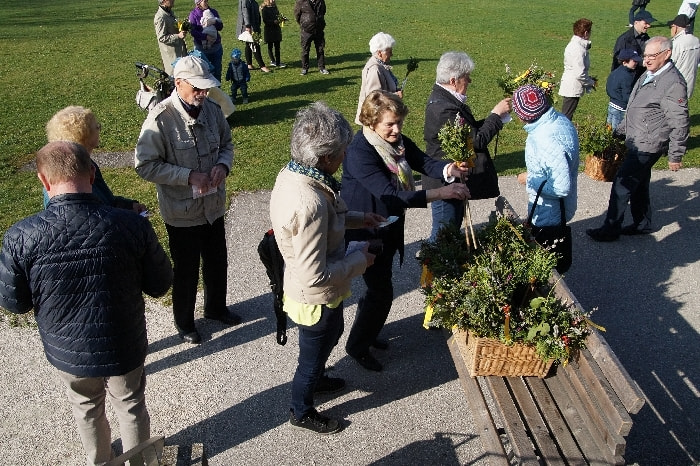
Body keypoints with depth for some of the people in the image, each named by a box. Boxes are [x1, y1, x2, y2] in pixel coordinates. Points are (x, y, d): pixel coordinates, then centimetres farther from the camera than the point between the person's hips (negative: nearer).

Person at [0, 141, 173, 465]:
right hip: (124, 348, -1)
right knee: (131, 406, 27)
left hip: (67, 352, 1)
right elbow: (160, 285, -12)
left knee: (86, 408, 30)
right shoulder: (132, 225, -25)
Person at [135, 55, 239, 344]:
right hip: (182, 213, -5)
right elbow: (145, 166, -20)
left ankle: (216, 307, 49)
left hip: (214, 206, 6)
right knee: (186, 271, 13)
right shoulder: (161, 118, -22)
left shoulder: (212, 109, -4)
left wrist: (223, 165, -12)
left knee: (217, 263, 23)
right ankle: (184, 322, 38)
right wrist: (189, 176, -25)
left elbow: (226, 143, 9)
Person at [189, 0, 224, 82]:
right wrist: (206, 36, -24)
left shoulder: (213, 12, 8)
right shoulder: (193, 14, -4)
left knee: (217, 71, 9)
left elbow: (220, 27, 3)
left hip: (216, 47, 4)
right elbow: (192, 31, -11)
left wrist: (214, 22, -18)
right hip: (201, 47, -4)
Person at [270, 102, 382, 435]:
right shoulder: (309, 202, -39)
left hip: (307, 291, 9)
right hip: (316, 298, -9)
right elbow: (314, 276, -34)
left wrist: (357, 218, 5)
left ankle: (316, 379, 62)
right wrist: (359, 260, -21)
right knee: (313, 353, 19)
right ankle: (301, 411, 47)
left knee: (330, 336, 34)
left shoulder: (291, 173, -10)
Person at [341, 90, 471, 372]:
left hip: (390, 228, 8)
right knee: (381, 292, 1)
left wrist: (448, 169, -30)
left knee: (378, 287, 21)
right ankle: (357, 346, 22)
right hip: (367, 234, -8)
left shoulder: (398, 141, -3)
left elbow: (424, 162, -7)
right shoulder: (359, 152, -29)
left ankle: (366, 332, 43)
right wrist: (439, 194, -40)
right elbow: (390, 195, -36)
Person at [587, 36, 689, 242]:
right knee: (639, 185, 20)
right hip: (637, 143, 9)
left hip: (647, 146, -9)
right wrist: (619, 131, 23)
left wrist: (675, 156, -16)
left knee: (622, 186, -5)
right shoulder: (648, 76, 10)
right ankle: (643, 224, 35)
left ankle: (611, 229, 6)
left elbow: (679, 123, -18)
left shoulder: (673, 83, -19)